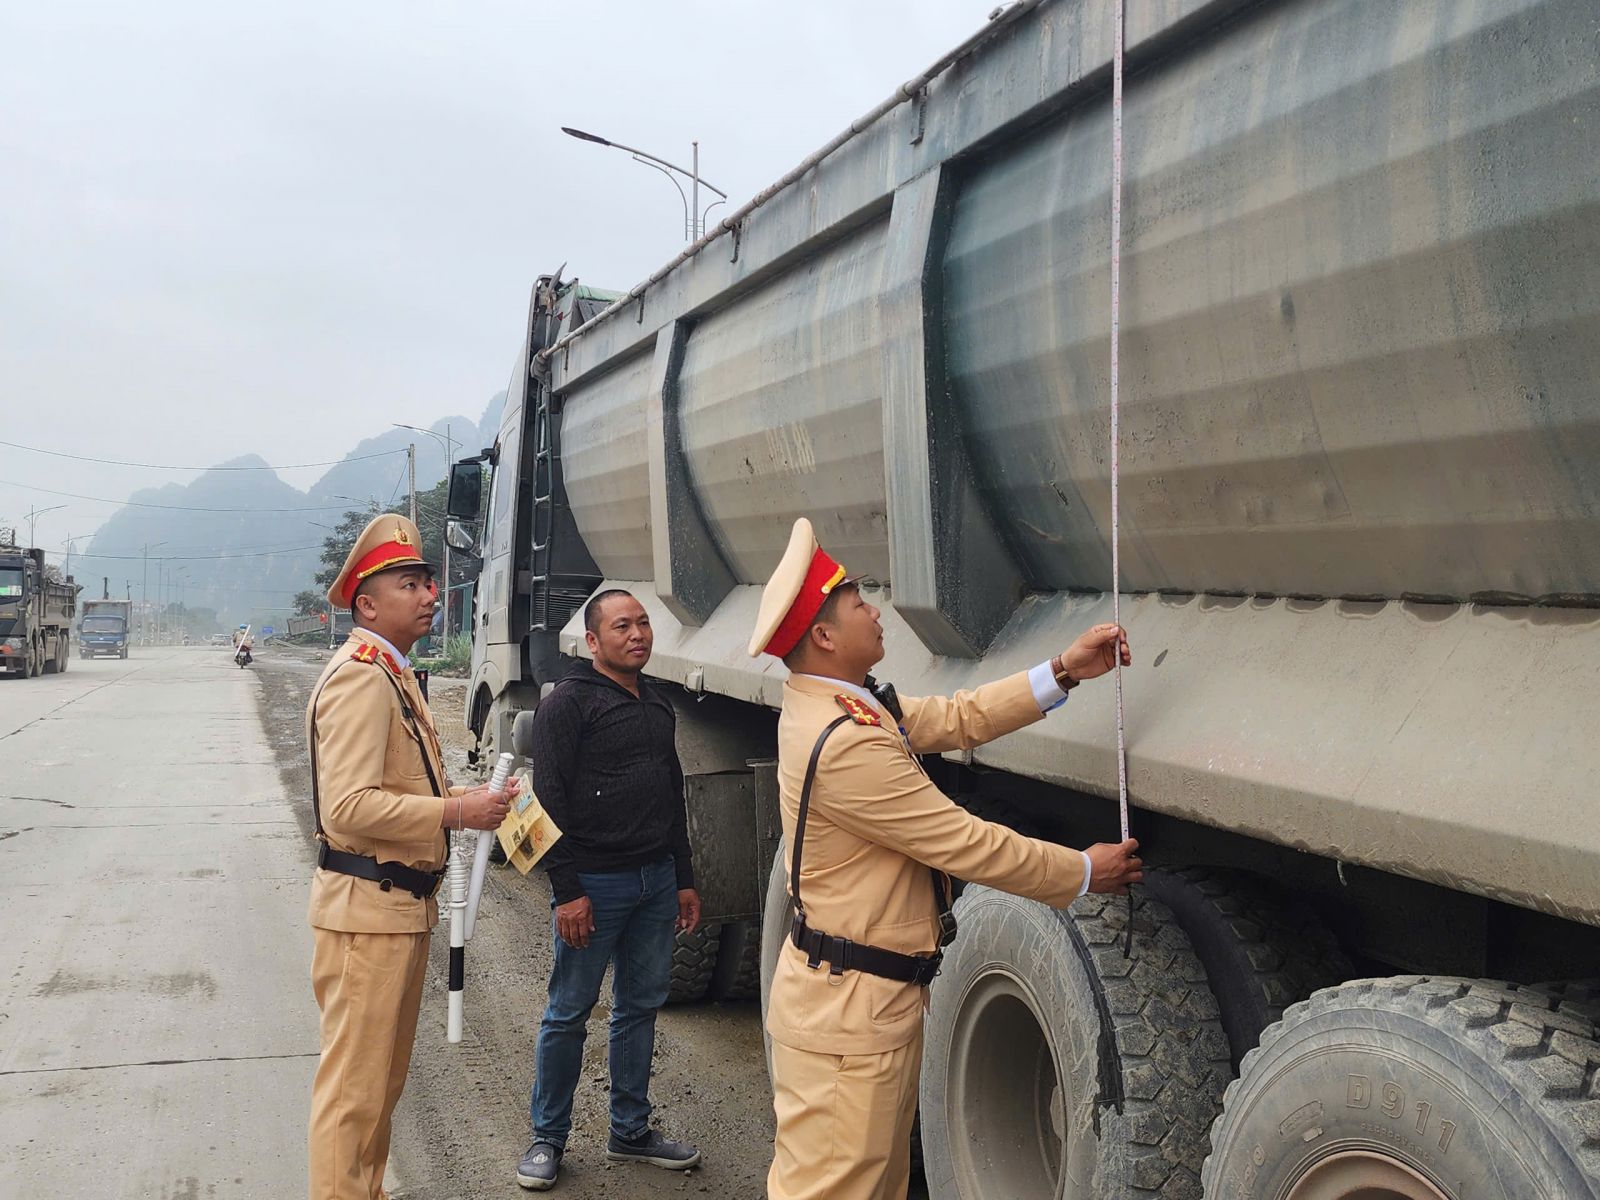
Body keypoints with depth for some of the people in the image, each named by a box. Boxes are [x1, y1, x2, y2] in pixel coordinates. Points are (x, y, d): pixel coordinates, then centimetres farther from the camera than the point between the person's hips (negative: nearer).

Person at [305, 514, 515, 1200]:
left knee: (384, 1078, 20)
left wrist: (464, 800, 10)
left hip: (402, 906, 11)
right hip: (367, 910, -11)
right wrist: (456, 812, -23)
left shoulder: (394, 677, 16)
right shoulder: (357, 679, -16)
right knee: (355, 1086, -3)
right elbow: (347, 806, -26)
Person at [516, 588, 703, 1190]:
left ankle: (630, 1130, 27)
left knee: (640, 1006, 14)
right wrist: (567, 890, -17)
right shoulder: (568, 702, -8)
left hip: (656, 880, 7)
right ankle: (548, 1138, 17)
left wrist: (684, 880, 18)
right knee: (569, 1013, 3)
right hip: (594, 883, -7)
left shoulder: (657, 705, 15)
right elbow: (550, 799, -13)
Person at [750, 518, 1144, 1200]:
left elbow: (956, 719, 9)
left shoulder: (840, 706, 6)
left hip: (879, 998, 11)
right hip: (847, 1011, -10)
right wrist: (1084, 873, -7)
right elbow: (969, 847, -21)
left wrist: (1065, 672, 3)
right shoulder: (846, 744, -27)